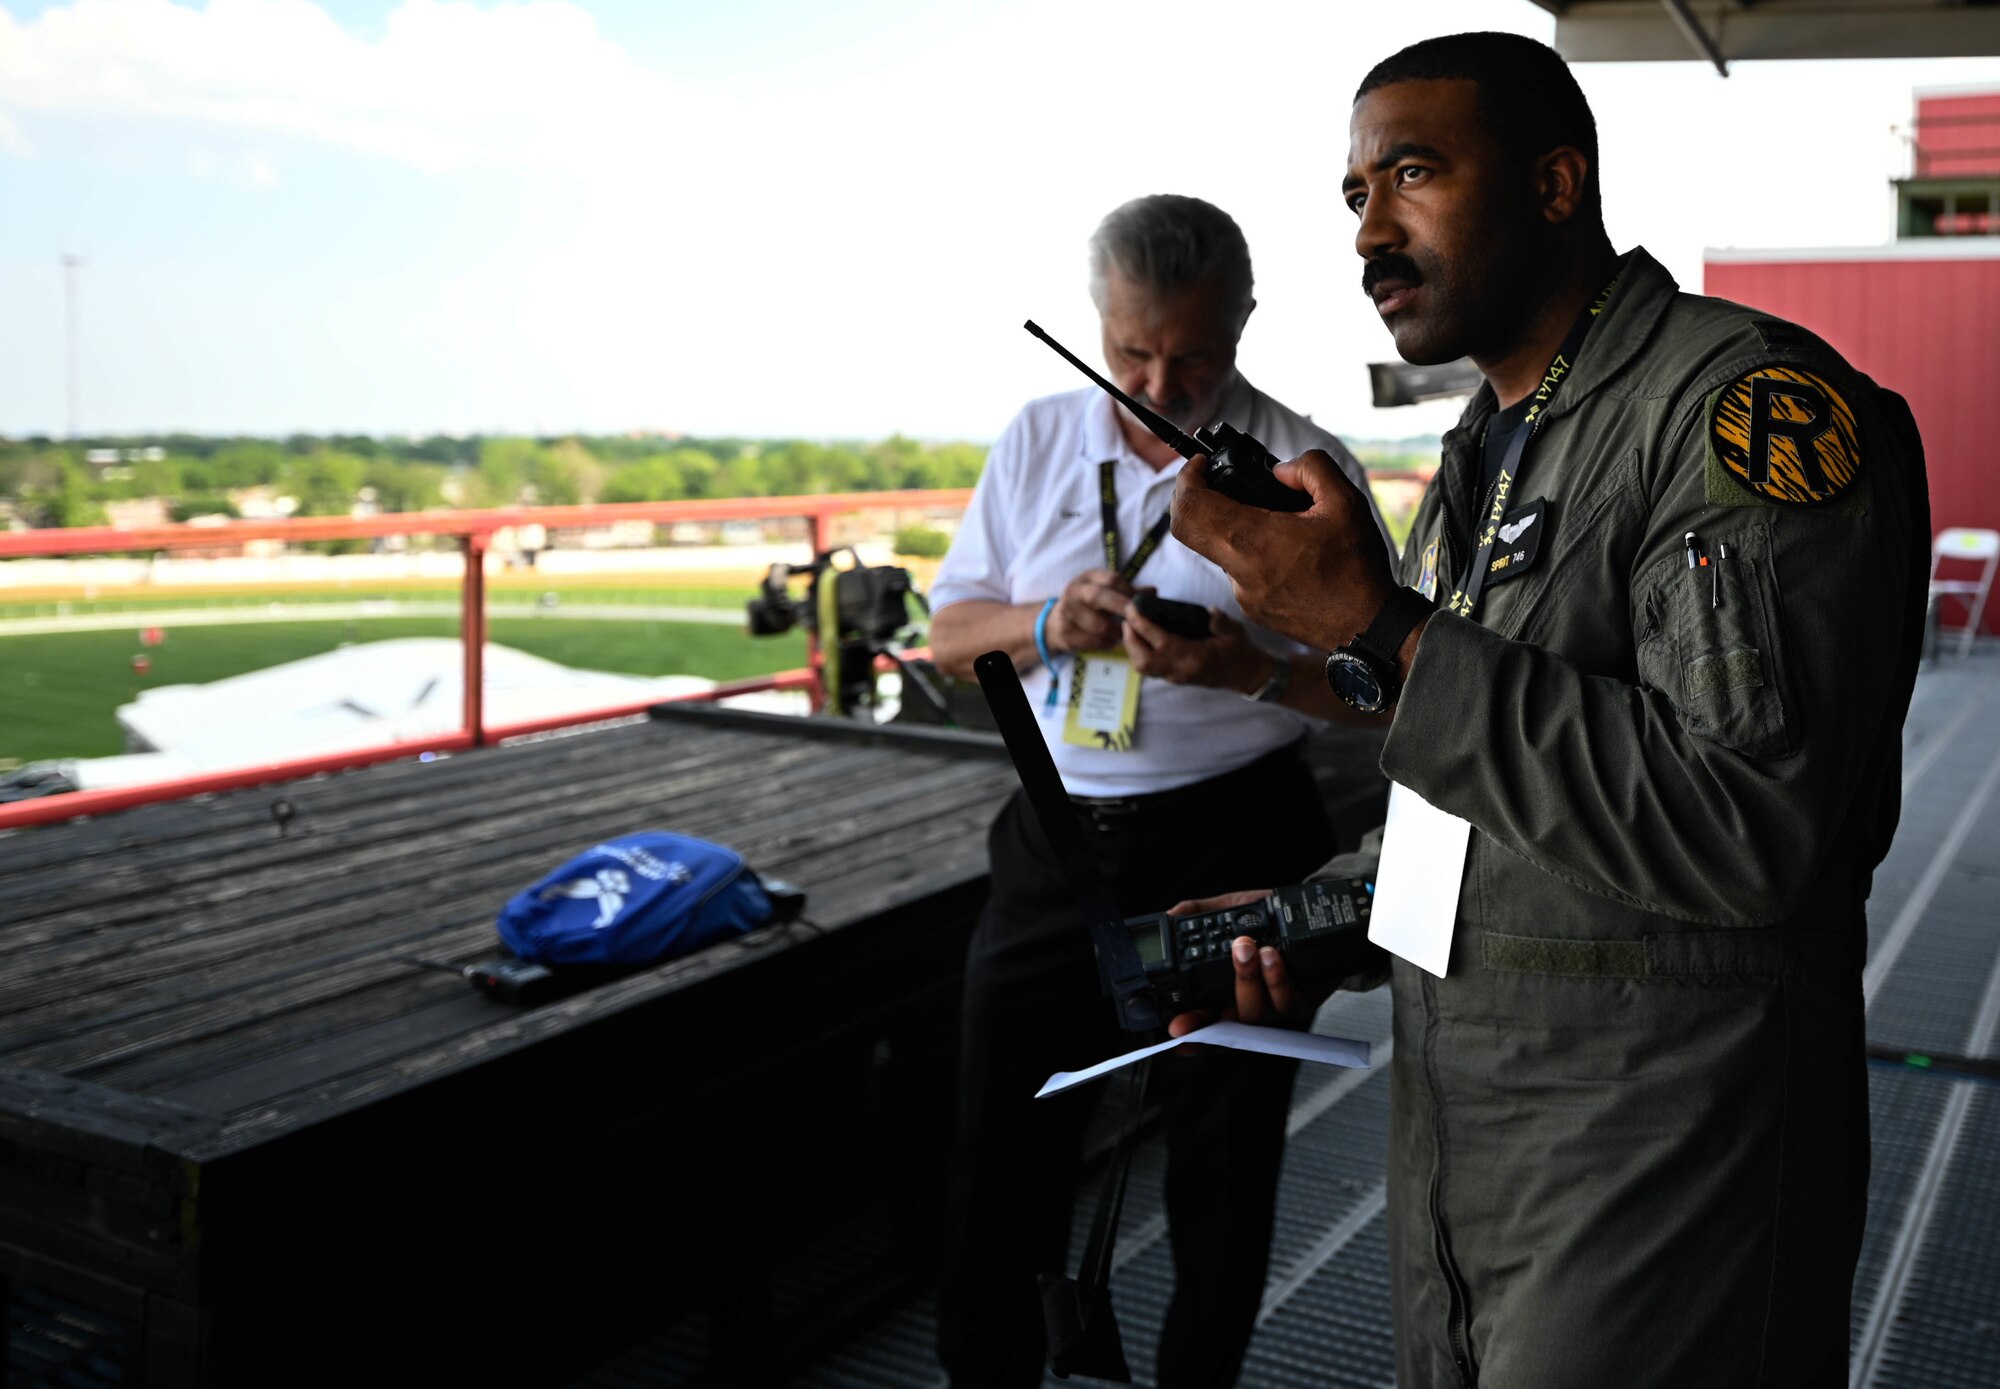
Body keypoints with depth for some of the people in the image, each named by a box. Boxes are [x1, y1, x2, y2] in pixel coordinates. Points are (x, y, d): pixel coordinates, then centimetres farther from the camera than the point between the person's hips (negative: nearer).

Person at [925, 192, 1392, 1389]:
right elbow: (949, 636, 9)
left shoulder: (1305, 468, -6)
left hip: (1232, 849, -3)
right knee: (999, 1146, 11)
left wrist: (1248, 670, -24)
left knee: (1222, 1157, 13)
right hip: (1056, 840, 3)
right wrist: (1044, 624, -12)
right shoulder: (1039, 442, 6)